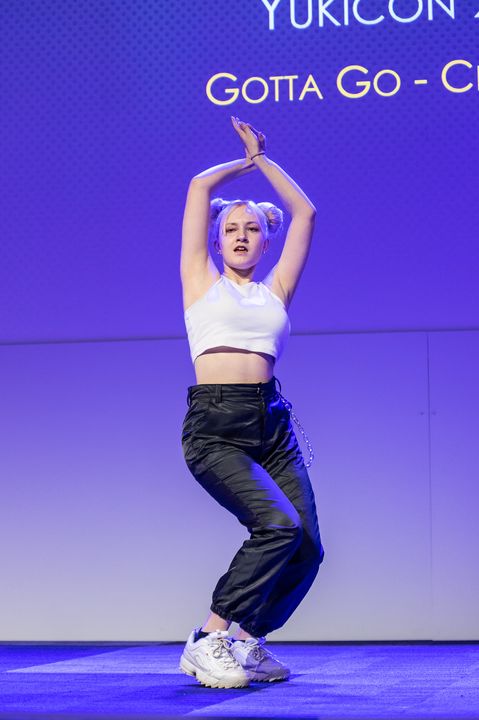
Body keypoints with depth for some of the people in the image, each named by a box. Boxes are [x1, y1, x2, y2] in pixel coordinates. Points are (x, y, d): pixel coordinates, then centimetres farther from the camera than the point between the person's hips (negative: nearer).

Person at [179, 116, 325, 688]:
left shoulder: (275, 291, 19)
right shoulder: (202, 281, 11)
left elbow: (304, 212, 20)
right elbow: (200, 186, 10)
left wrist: (262, 158, 28)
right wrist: (243, 163, 27)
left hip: (272, 423, 5)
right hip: (214, 425, -5)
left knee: (306, 549, -6)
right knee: (278, 524, -24)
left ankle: (249, 641, 15)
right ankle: (209, 640, -11)